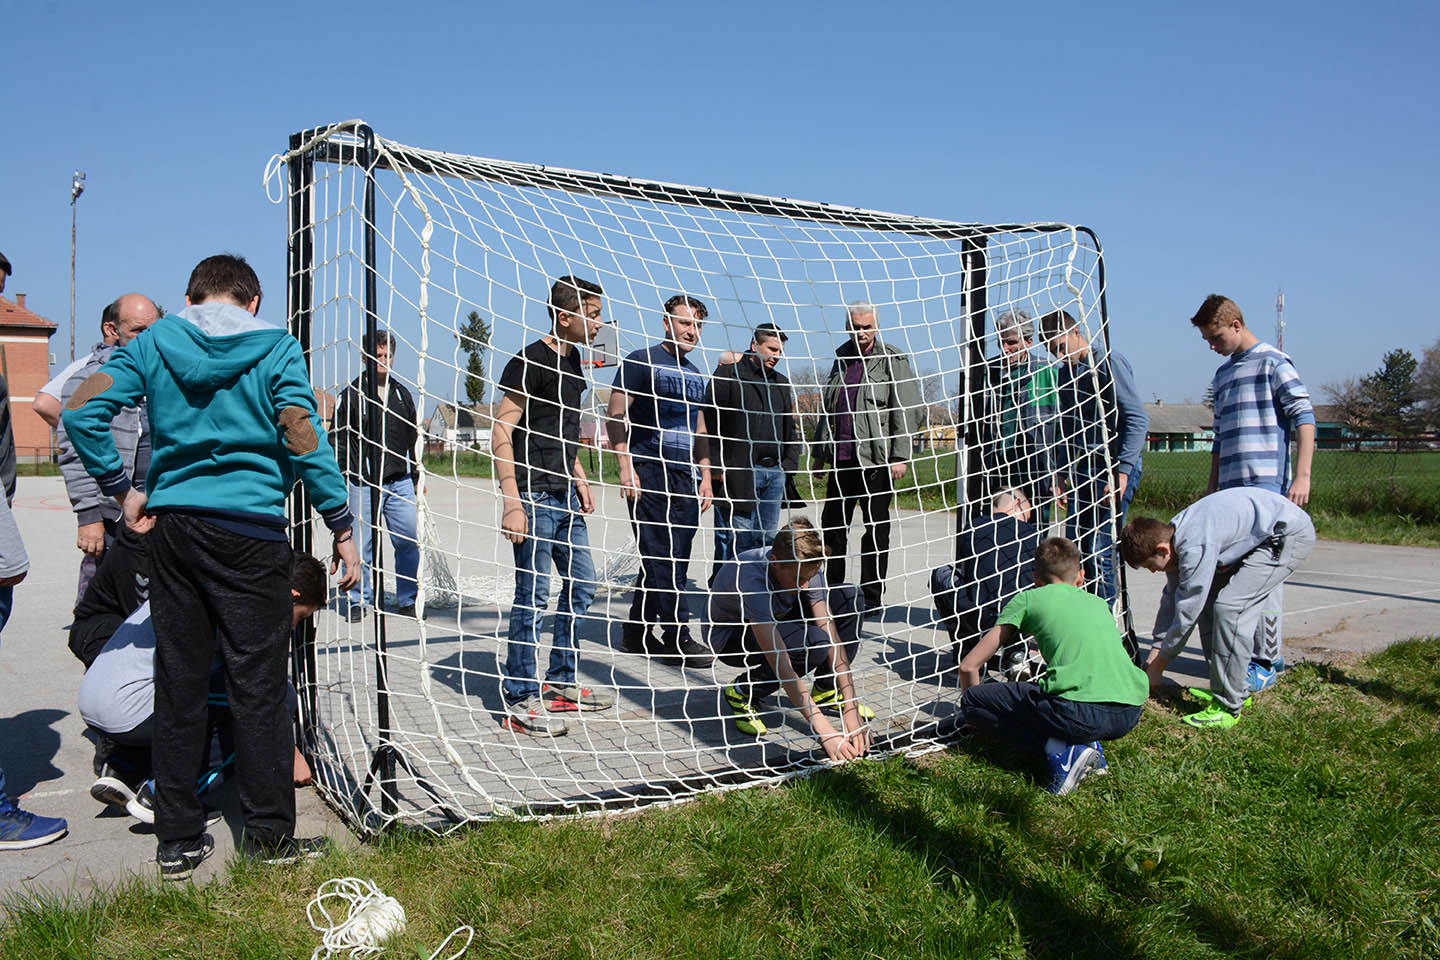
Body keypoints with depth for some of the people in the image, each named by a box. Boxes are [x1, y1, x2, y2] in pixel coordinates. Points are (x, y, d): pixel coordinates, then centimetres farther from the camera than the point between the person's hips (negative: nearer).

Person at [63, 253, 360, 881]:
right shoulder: (276, 347, -1)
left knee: (178, 685, 10)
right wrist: (342, 528, -5)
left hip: (173, 525, 4)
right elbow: (302, 440, -9)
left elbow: (81, 411, 0)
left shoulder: (155, 341, 9)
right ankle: (269, 835, 13)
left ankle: (177, 841, 19)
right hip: (252, 530, -3)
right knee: (257, 685, 3)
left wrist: (121, 489, 8)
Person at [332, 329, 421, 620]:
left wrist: (416, 476, 19)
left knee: (408, 543, 1)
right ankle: (359, 601, 14)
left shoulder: (402, 393, 15)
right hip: (363, 484, -3)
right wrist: (340, 479, -5)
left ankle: (407, 601, 13)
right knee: (361, 545, 0)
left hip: (400, 483, 3)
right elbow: (339, 440, 1)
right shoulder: (352, 394, 2)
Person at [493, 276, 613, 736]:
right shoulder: (529, 362, -13)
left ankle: (560, 684, 26)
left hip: (565, 495, 9)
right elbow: (502, 432, -16)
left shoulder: (573, 360, 14)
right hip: (534, 496, -9)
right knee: (533, 596, -5)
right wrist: (512, 503, -21)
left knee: (581, 587, 13)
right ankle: (519, 702, 5)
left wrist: (579, 478, 17)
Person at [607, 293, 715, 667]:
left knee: (672, 561, 7)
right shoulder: (640, 362, -1)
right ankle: (676, 636, -1)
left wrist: (705, 476, 17)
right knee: (661, 557, -7)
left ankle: (638, 632, 17)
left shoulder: (695, 374, 20)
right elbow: (616, 416, -7)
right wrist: (625, 465, -15)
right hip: (649, 473, -7)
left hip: (685, 478, 7)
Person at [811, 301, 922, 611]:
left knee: (876, 529, 2)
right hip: (841, 459, 6)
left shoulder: (893, 361, -3)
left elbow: (907, 411, -8)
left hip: (875, 460, -6)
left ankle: (872, 597, 11)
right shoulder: (841, 359, 16)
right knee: (832, 524, 10)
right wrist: (819, 453, 20)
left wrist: (900, 457, -15)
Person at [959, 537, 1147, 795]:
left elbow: (969, 666, 13)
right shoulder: (1099, 603, 28)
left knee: (971, 701, 9)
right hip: (1129, 715, 6)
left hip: (1079, 712, -6)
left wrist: (976, 710, 31)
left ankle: (1062, 750, -4)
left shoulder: (1027, 599, 14)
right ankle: (1087, 744, 10)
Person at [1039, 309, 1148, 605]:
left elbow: (1138, 419, -14)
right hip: (1083, 467, 8)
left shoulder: (1110, 362, -9)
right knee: (1074, 548, 5)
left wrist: (1122, 471, -20)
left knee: (1101, 551, -9)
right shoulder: (1066, 370, 14)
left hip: (1115, 467, -8)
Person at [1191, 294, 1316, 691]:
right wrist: (1212, 485, 24)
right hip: (1231, 488, 8)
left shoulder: (1272, 362, -2)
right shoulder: (1223, 374, 21)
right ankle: (1247, 652, 17)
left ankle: (1267, 661, -2)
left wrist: (1302, 475, -17)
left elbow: (1304, 419, -9)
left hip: (1267, 485, -8)